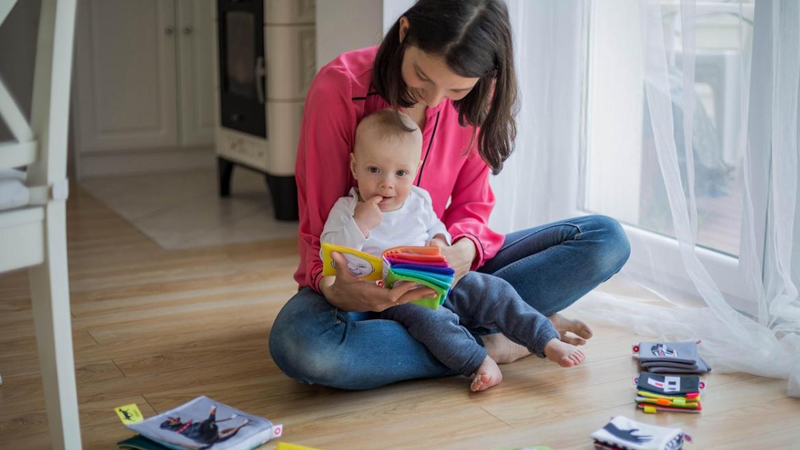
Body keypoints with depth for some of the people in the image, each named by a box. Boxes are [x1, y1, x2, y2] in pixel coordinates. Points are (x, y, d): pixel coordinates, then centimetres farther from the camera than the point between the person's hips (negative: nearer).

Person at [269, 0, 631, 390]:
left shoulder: (476, 98, -7)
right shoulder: (338, 89, -19)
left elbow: (471, 207, -2)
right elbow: (319, 228, -14)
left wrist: (463, 250, -27)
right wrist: (331, 287, -37)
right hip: (360, 279, -3)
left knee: (606, 240, -9)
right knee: (299, 344, -41)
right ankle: (490, 345, -23)